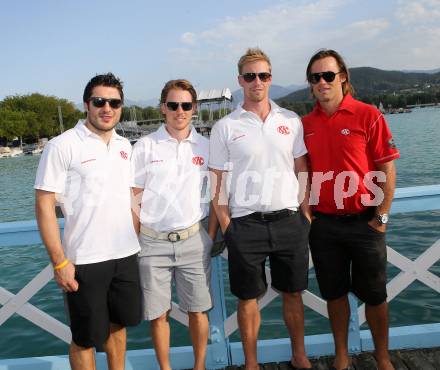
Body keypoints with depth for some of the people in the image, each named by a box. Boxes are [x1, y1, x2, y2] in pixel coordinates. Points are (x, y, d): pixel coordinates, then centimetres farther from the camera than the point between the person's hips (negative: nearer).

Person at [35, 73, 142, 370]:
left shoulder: (125, 146, 8)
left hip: (126, 255, 6)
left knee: (118, 324, 21)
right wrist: (60, 262, -15)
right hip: (85, 260, -5)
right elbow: (44, 205, -11)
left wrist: (137, 241, 12)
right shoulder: (62, 146, -10)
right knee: (86, 337, 10)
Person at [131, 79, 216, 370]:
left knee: (198, 310, 9)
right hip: (153, 241, 0)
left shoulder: (206, 147, 4)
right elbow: (134, 198, 4)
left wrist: (211, 236, 3)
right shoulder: (145, 146, 1)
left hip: (193, 239, 1)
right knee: (159, 314, 9)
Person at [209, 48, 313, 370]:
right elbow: (217, 181, 1)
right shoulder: (225, 127, 1)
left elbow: (303, 171, 10)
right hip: (246, 224, -2)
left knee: (293, 293, 14)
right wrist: (226, 226, -5)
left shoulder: (291, 121, 8)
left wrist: (306, 215, 2)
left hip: (290, 220, 2)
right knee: (248, 298, 9)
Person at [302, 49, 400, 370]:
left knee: (374, 294, 11)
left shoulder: (367, 115, -6)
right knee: (335, 293, 14)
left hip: (364, 222, -3)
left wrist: (382, 217, -9)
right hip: (323, 224, 3)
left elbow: (387, 169, -7)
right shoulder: (305, 125, 4)